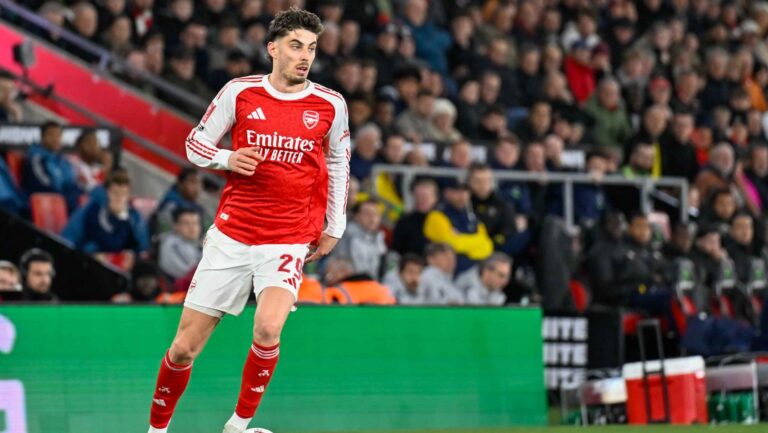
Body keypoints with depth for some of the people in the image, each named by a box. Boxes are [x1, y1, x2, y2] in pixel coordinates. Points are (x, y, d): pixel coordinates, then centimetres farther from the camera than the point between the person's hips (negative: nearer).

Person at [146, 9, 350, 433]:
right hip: (231, 234, 1)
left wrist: (334, 227, 14)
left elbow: (338, 163, 16)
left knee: (268, 328, -27)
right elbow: (195, 143, 7)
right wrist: (227, 158, -13)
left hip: (289, 241, -1)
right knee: (184, 347, 2)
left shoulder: (331, 105, 0)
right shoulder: (239, 92, -2)